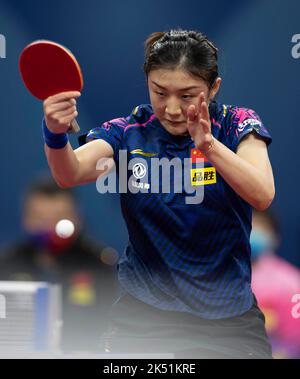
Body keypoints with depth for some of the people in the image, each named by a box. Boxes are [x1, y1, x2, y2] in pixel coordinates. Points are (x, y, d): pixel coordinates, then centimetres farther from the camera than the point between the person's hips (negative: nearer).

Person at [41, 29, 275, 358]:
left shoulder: (236, 126, -8)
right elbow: (70, 174, -22)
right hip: (144, 309, 0)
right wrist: (56, 134, -44)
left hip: (229, 314, 0)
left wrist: (209, 145, -41)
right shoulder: (129, 132, -5)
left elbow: (262, 196, -25)